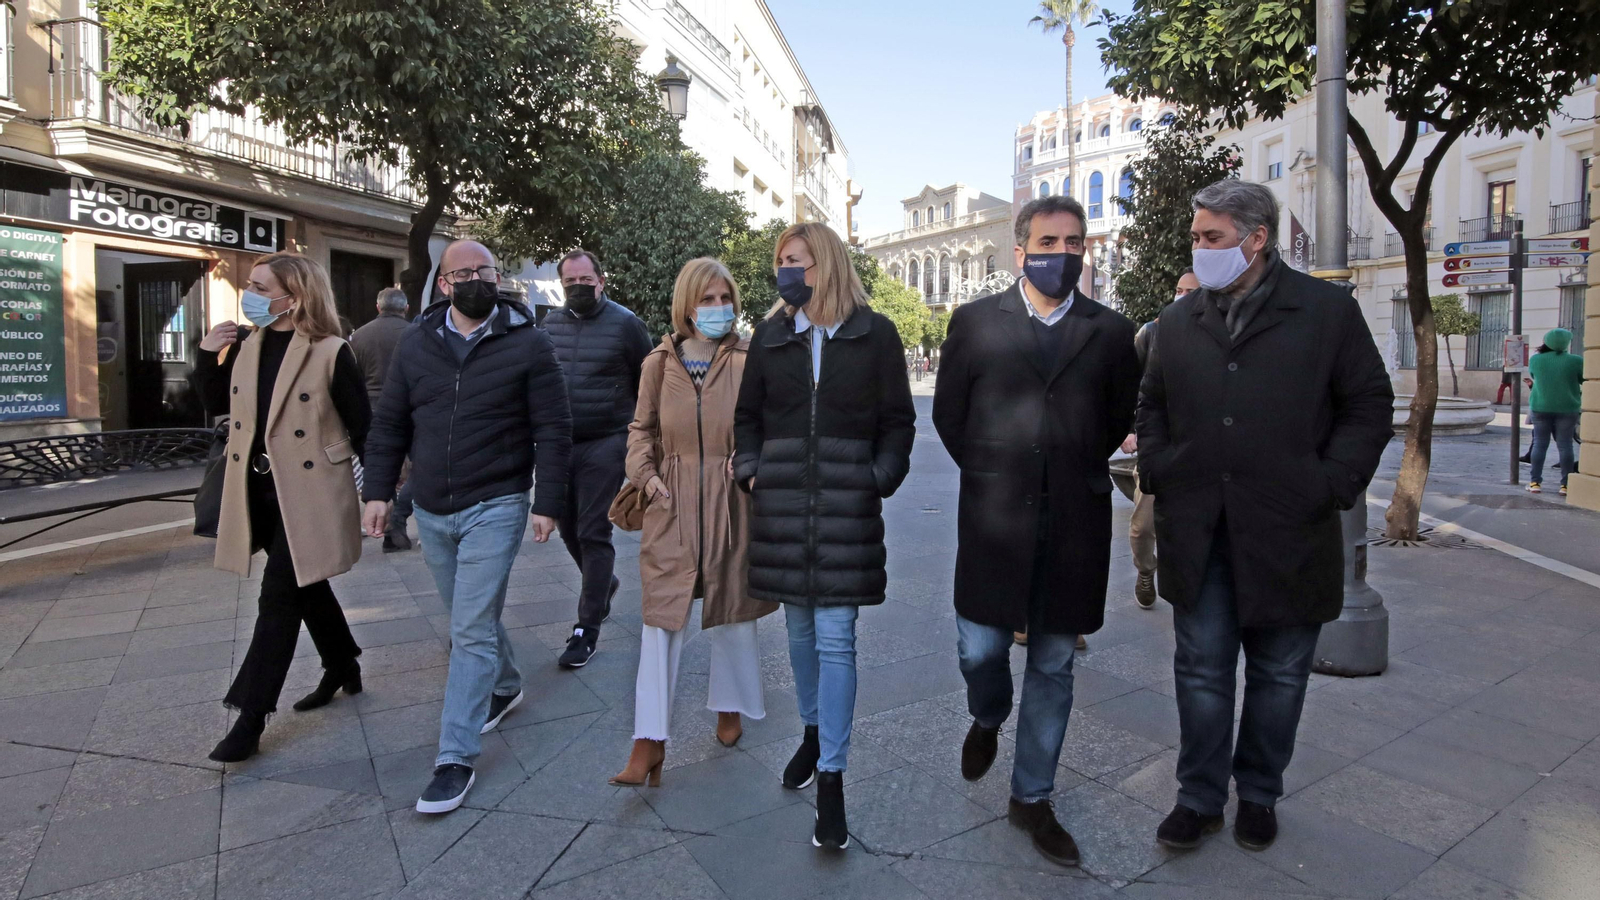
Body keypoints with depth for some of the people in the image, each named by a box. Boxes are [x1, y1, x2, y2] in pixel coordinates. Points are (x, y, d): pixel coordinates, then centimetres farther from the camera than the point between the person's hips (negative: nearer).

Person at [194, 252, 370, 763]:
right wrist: (208, 355, 2)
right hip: (258, 490, 7)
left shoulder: (330, 352, -12)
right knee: (305, 584, 18)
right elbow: (217, 402, 17)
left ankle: (251, 717, 4)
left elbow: (362, 425, -8)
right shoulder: (246, 346, 6)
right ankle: (342, 668, 37)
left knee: (279, 597, -4)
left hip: (308, 493, -7)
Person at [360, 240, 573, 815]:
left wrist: (547, 503, -11)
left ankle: (456, 759, 2)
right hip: (431, 512, 5)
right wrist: (378, 492, 4)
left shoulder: (527, 343, -7)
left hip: (495, 509, -5)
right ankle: (505, 687, 44)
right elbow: (389, 424, 10)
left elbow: (553, 430, -7)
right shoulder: (416, 344, 6)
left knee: (472, 630, -6)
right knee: (470, 619, 19)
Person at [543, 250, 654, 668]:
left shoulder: (624, 323, -4)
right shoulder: (551, 323, 9)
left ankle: (588, 628, 7)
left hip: (605, 445, -5)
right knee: (568, 528, 13)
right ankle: (604, 583, 40)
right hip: (558, 444, 5)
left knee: (593, 534, -3)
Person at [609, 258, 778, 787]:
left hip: (730, 505, 0)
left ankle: (729, 705, 38)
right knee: (661, 616, -2)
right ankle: (650, 744, 4)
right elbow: (642, 427, 12)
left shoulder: (749, 361, -1)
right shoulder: (659, 364, 4)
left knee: (731, 609, 14)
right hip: (672, 506, 1)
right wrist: (645, 473, -3)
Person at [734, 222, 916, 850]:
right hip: (782, 498, 4)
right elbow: (747, 414, 16)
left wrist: (881, 478, -10)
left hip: (846, 500, -3)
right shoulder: (771, 333, 10)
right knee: (799, 627, 15)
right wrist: (749, 468, 0)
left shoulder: (874, 333, 1)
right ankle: (813, 732, 36)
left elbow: (898, 420, 3)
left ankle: (831, 777, 5)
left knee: (835, 636, -4)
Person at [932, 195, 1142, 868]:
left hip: (1075, 524, 1)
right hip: (993, 518, -1)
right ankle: (987, 722, 40)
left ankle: (1032, 797, 28)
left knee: (1053, 667, 10)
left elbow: (1121, 420, 13)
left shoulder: (1110, 332, 5)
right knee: (981, 651, 3)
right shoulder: (976, 321, 3)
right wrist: (990, 475, 7)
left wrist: (1075, 470, 10)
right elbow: (948, 413, 7)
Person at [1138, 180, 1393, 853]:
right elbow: (1152, 405, 17)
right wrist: (1156, 470, 3)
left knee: (1279, 673, 13)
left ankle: (1258, 794, 33)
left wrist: (1332, 485, -8)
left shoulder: (1329, 310, -1)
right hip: (1196, 531, 2)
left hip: (1288, 531, -2)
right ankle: (1200, 797, 23)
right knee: (1201, 669, 8)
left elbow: (1370, 405, 1)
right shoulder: (1179, 320, 8)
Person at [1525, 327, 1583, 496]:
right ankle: (1566, 485, 4)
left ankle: (1535, 482, 2)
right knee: (1565, 445, 2)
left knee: (1540, 444, 5)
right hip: (1567, 409, -1)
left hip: (1541, 407, 1)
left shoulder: (1535, 360, 0)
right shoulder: (1575, 361, -7)